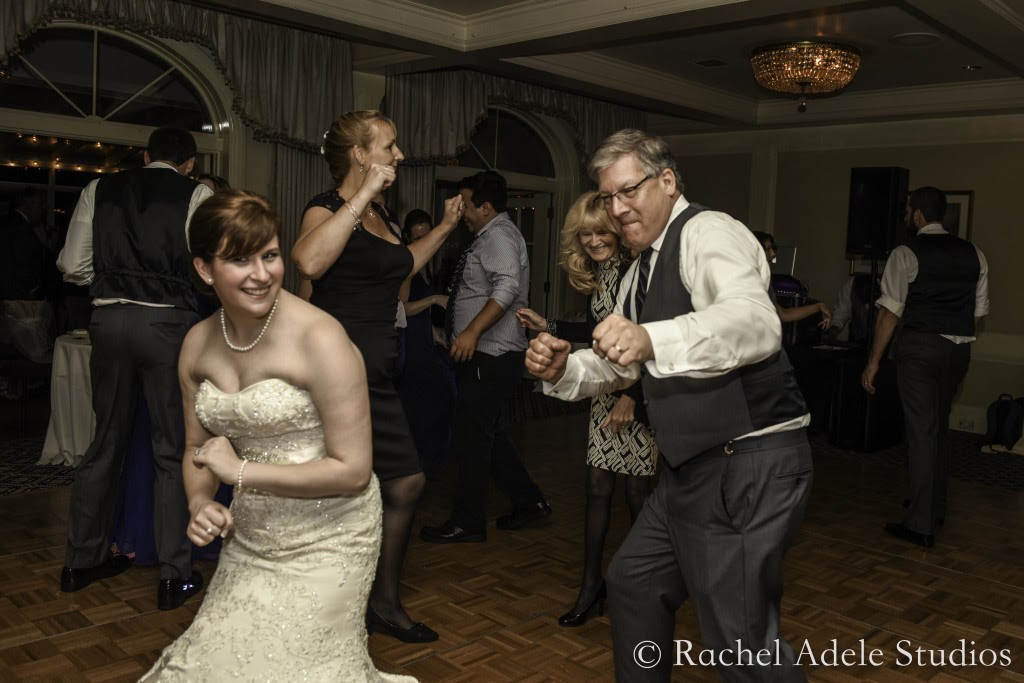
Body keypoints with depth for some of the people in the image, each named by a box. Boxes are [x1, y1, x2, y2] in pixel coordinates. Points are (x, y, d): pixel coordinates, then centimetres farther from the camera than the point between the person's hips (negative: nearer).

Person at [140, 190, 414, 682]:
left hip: (325, 539, -6)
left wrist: (241, 470, -17)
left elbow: (353, 470, -19)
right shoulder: (198, 344, 1)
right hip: (249, 538, 6)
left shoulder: (320, 338, -20)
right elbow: (198, 448, 14)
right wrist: (200, 504, -7)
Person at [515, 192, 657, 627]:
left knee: (637, 489, 3)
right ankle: (592, 584, 18)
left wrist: (633, 395, -21)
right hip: (607, 391, 7)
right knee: (598, 485, 7)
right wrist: (548, 327, 18)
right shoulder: (597, 275, 9)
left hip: (639, 393, -7)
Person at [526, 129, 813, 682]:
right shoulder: (640, 270, 15)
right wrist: (563, 370, 1)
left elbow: (757, 323, -33)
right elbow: (622, 367, 22)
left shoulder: (708, 231, -13)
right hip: (692, 466, 10)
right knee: (632, 583, 20)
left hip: (749, 464, -9)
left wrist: (652, 340, -49)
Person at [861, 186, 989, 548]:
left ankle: (921, 525, -1)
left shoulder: (906, 254, -9)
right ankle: (935, 505, 35)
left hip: (919, 348, -6)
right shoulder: (973, 254, 9)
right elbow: (979, 311, 10)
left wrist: (874, 361, -10)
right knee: (939, 426, 20)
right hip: (959, 351, 6)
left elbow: (890, 311, -13)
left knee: (921, 430, -4)